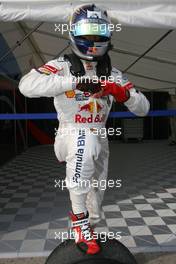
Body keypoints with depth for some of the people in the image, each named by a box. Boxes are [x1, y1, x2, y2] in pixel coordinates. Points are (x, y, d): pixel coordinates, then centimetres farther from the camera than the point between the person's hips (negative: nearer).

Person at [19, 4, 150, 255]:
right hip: (69, 136, -5)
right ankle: (79, 217, -21)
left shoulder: (112, 74, 3)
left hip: (99, 139, 5)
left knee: (96, 194, 15)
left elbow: (143, 109, 0)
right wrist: (75, 81, -37)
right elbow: (27, 85, -29)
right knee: (86, 141, -39)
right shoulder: (62, 66, -9)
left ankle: (87, 229, 49)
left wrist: (124, 94, -23)